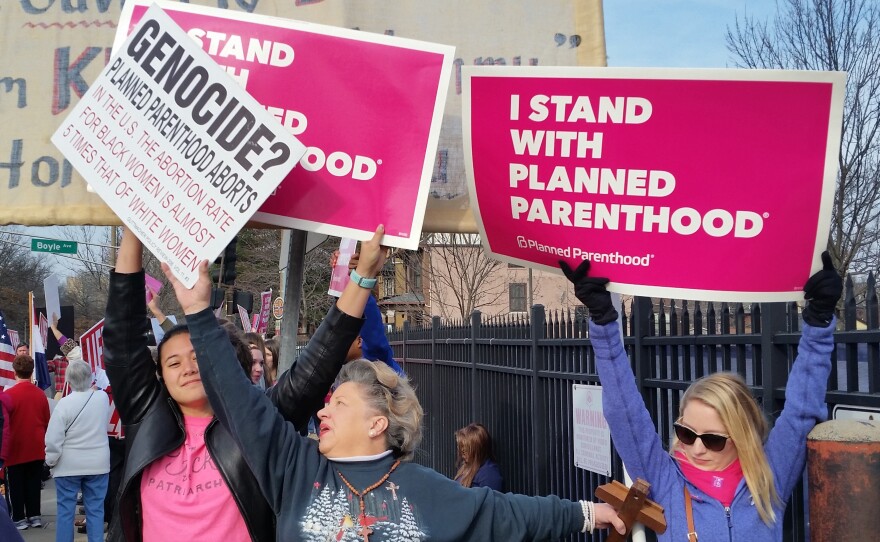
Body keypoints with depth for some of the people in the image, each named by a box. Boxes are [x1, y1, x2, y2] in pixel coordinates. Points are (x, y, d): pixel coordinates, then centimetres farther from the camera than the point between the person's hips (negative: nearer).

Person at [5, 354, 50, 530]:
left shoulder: (8, 395, -15)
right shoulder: (41, 394, -3)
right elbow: (47, 421, 5)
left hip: (16, 449, -4)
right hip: (37, 448, 4)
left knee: (16, 485, 8)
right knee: (33, 482, 13)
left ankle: (19, 518, 12)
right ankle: (34, 516, 17)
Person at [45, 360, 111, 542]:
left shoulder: (64, 403, -14)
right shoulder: (103, 397, -3)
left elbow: (53, 439, -12)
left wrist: (51, 461, 2)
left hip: (68, 465, -3)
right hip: (98, 463, 3)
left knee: (65, 510, 8)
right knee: (95, 510, 8)